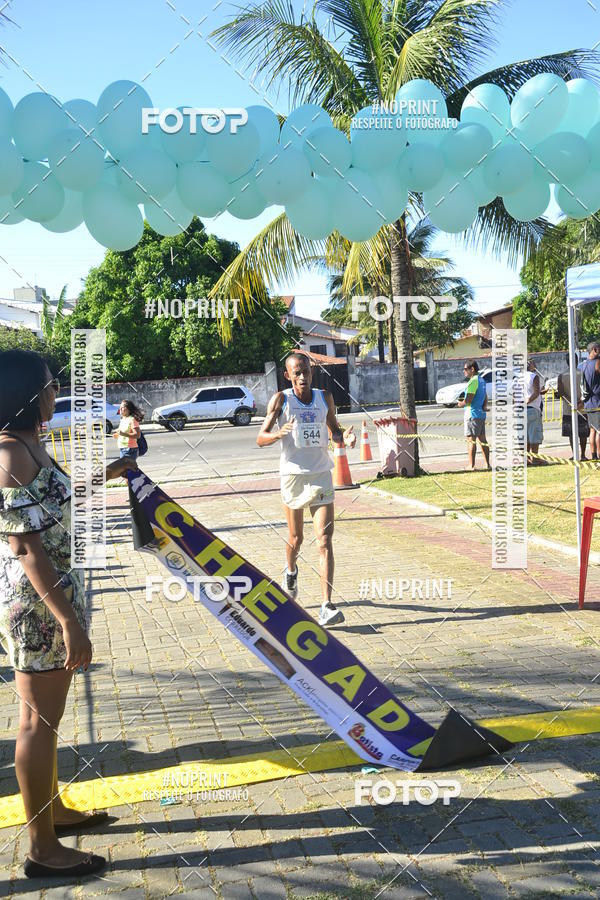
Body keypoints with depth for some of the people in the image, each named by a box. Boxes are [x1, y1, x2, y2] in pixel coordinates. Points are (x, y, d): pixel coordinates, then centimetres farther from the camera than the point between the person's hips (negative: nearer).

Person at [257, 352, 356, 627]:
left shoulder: (325, 397, 4)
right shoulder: (281, 399, -5)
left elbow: (334, 431, 16)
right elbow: (261, 439, -8)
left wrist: (344, 437, -7)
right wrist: (278, 434, -30)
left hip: (321, 475, 1)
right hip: (293, 474, -1)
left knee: (325, 541, -9)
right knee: (295, 538, 15)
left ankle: (327, 607, -13)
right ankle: (291, 571, 50)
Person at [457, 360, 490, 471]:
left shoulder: (473, 381, -15)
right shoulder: (481, 380, 16)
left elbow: (468, 400, -20)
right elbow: (485, 397, 24)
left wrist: (461, 403, -2)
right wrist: (484, 406, 13)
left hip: (472, 414, -9)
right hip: (481, 413, 9)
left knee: (471, 440, -6)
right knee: (482, 439, 12)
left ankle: (471, 466, -7)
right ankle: (487, 464, 15)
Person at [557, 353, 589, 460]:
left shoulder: (561, 375, -1)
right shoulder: (581, 373, -6)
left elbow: (560, 392, -7)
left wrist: (572, 402, -10)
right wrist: (581, 402, -14)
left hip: (568, 409, 1)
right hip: (582, 408, -1)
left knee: (571, 433, 7)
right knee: (583, 433, 8)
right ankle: (582, 454, 7)